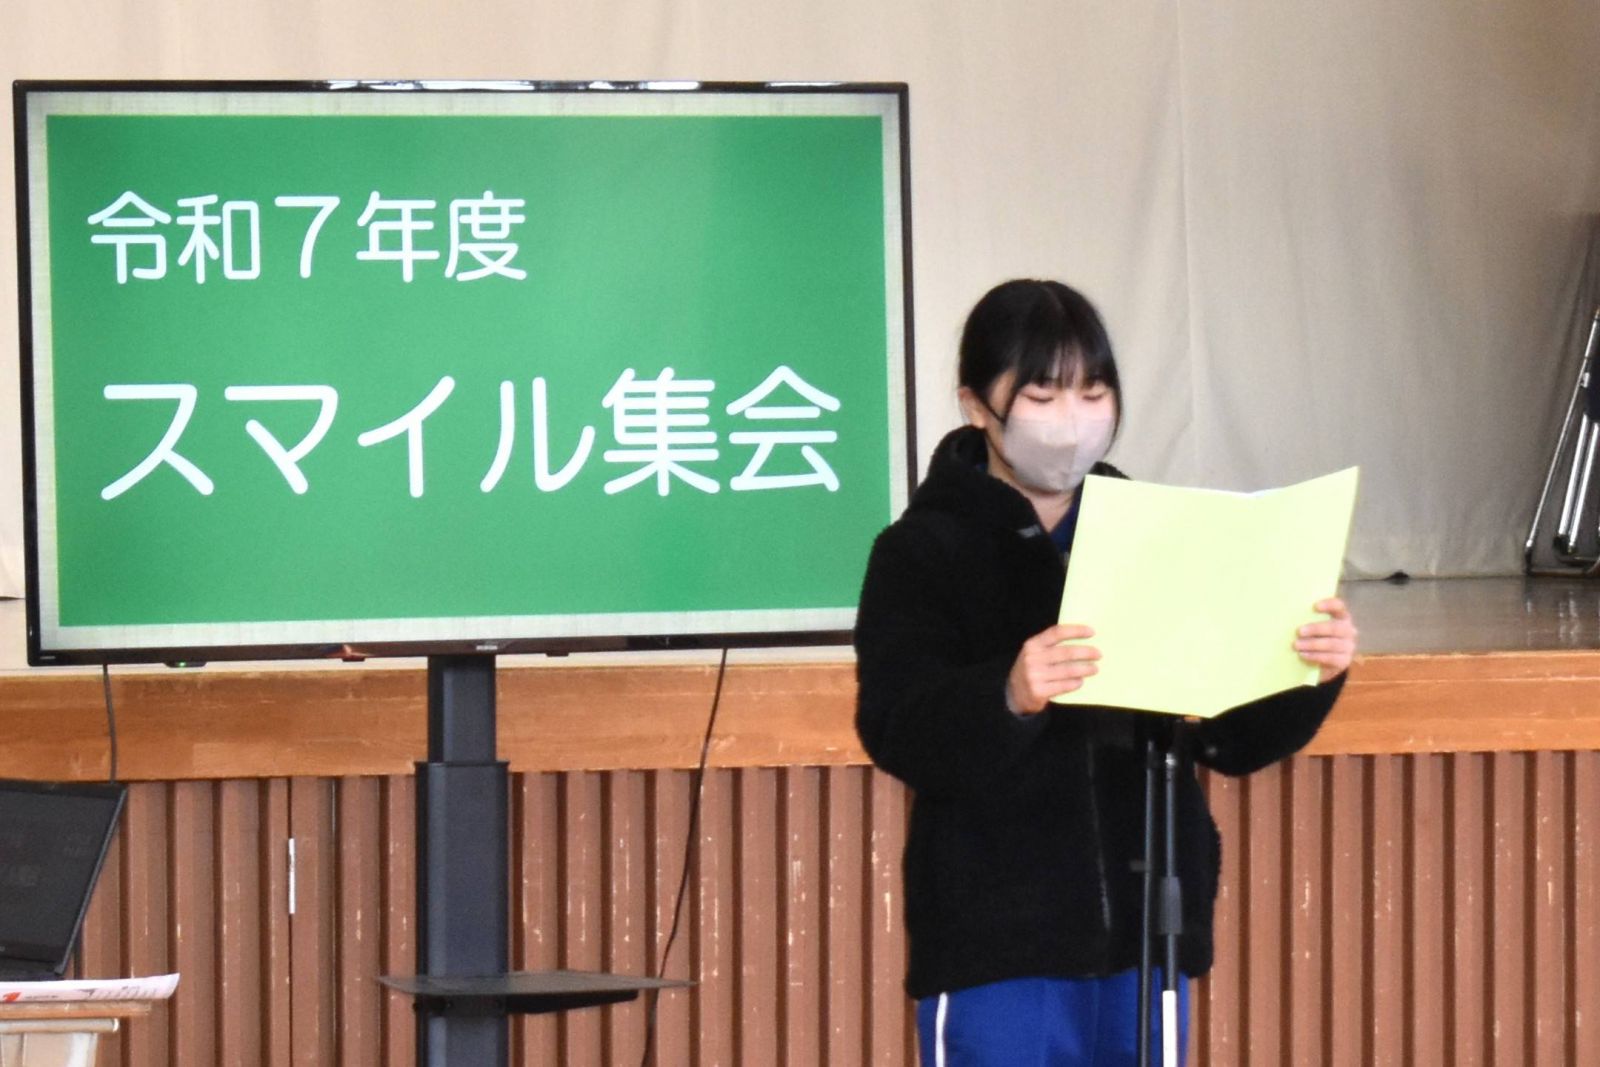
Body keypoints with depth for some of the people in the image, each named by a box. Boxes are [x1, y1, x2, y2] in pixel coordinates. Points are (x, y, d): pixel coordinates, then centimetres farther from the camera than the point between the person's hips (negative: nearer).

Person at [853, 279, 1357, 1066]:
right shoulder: (923, 554, -1)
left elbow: (1232, 737, 11)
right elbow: (898, 734, -16)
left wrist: (1311, 674, -9)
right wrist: (1008, 697, -35)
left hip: (1143, 943, 4)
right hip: (996, 948, -4)